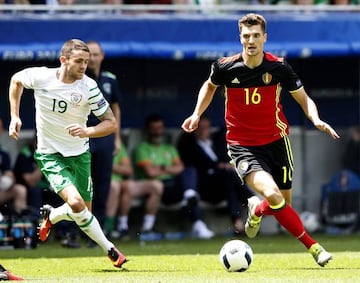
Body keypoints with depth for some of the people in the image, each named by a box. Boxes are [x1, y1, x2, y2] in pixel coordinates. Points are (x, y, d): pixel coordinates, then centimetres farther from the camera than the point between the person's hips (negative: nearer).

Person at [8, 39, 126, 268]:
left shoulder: (89, 87, -16)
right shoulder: (40, 77, -16)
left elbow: (111, 123, -12)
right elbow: (16, 80, 7)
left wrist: (87, 132, -30)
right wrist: (15, 116, 2)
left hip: (80, 154, 3)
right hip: (50, 154, -3)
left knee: (84, 211, 11)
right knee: (75, 202, -23)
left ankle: (51, 215, 43)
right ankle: (110, 250, -8)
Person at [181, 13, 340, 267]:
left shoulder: (279, 67, -10)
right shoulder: (225, 67, -10)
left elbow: (304, 99, 1)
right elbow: (210, 86, 15)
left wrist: (316, 120, -18)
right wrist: (197, 114, 3)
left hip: (276, 141, 3)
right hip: (243, 147, -2)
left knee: (284, 205, 8)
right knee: (273, 195, -25)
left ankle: (257, 209, 45)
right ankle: (313, 246, -12)